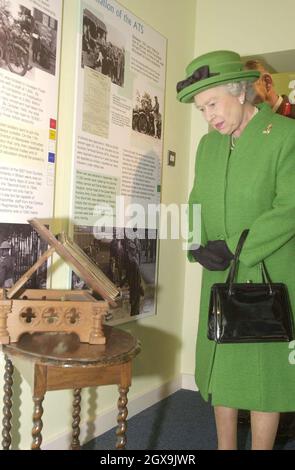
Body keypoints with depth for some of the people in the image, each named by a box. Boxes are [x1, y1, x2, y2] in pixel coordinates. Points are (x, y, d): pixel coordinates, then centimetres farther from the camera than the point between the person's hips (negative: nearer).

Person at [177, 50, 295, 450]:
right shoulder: (208, 144, 10)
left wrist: (234, 248, -20)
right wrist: (197, 246, -5)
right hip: (219, 279, 6)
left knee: (262, 370, 4)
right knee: (220, 367, 14)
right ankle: (225, 445, 31)